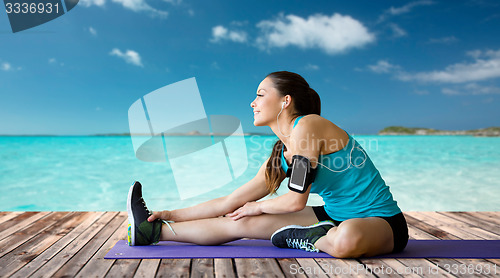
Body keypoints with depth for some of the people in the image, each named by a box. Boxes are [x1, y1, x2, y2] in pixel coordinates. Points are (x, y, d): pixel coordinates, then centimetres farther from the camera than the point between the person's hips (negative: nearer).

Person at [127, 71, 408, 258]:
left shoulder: (306, 126, -21)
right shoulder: (281, 155, 3)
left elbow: (296, 200, -21)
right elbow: (232, 201, 4)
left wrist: (258, 207, -2)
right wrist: (173, 214, 5)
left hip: (380, 221, -5)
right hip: (338, 216, 6)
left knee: (347, 239, -43)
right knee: (241, 222, -2)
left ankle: (305, 239, -12)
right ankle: (153, 230, 7)